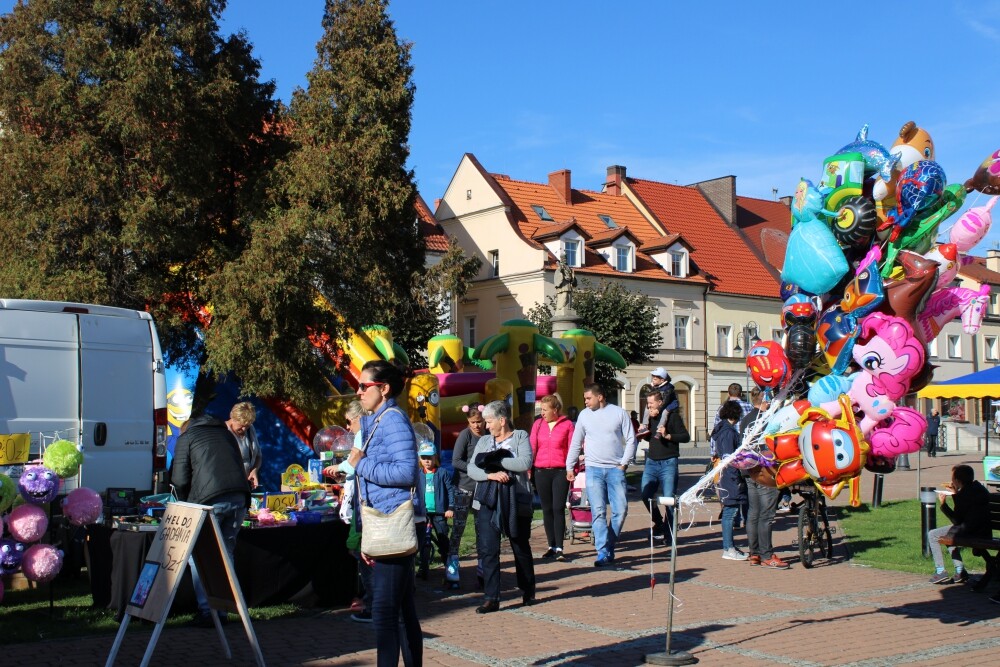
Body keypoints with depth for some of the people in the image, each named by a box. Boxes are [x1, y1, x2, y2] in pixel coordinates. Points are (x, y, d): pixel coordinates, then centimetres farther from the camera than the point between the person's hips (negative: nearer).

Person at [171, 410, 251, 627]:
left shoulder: (187, 437, 14)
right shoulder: (226, 433, 29)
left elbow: (180, 480, 6)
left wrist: (187, 503, 23)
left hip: (211, 500, -5)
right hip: (240, 498, 5)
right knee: (226, 553, 14)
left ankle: (207, 611, -1)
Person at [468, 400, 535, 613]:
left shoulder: (520, 437, 3)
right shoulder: (483, 441, 14)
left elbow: (525, 463, -13)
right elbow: (472, 469, 3)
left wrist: (496, 461, -13)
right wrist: (491, 475, -15)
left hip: (515, 500, -3)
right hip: (488, 501, 3)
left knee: (521, 548, 10)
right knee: (487, 549, -6)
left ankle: (528, 591, 28)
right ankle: (491, 598, -3)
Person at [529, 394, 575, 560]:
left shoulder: (567, 425, 1)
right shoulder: (538, 424, 8)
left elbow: (572, 449, 1)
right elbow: (532, 447, 5)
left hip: (560, 471, -3)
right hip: (541, 471, 3)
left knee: (558, 509, -6)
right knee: (547, 509, 8)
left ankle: (559, 548, -3)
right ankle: (551, 546, 15)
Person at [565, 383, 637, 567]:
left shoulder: (619, 413, 1)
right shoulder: (584, 415, 7)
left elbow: (631, 440, 3)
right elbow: (576, 443, 14)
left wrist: (624, 463, -5)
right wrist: (569, 467, 12)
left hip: (615, 469, -1)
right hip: (593, 469, 1)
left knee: (621, 509, -2)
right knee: (598, 511, -8)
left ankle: (610, 546, 14)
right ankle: (603, 552, -8)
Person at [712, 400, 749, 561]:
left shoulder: (723, 430, 16)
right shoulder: (728, 432, -14)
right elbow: (728, 457, -20)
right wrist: (737, 478, -19)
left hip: (727, 478, 10)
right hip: (731, 480, -10)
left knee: (730, 511, 13)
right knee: (731, 511, -7)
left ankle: (729, 546, 18)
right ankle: (728, 549, -4)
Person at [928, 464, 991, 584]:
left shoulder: (965, 494, -17)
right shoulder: (980, 488, 10)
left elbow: (957, 521, -12)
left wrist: (943, 504, -3)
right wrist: (955, 494, 23)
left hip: (970, 533, -9)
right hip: (984, 531, 10)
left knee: (932, 535, 3)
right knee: (950, 532, 33)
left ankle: (940, 572, 3)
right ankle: (960, 571, 22)